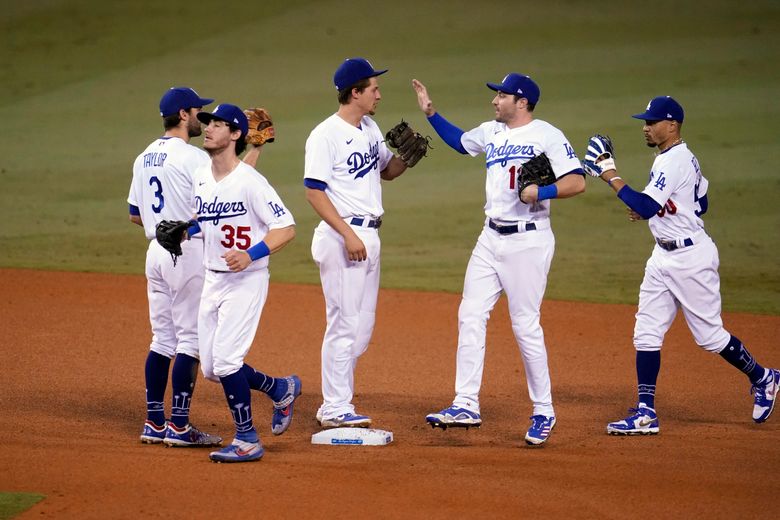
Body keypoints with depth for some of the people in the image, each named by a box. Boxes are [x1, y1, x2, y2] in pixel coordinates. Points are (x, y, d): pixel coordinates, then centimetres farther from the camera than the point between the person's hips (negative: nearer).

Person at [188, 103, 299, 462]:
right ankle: (281, 389, 32)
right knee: (211, 368, 10)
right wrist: (182, 231, -3)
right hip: (212, 280, 8)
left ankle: (247, 441, 0)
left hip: (246, 281, -8)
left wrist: (251, 255, -30)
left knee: (225, 360, -14)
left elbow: (286, 228, -17)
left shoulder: (249, 181, -17)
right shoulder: (200, 177, 6)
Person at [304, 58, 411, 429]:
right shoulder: (325, 135, -12)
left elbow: (388, 171, 25)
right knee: (345, 324, -7)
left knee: (362, 328, 10)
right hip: (342, 236, -9)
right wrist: (348, 235, -23)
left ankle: (333, 406, 17)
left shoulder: (370, 129, 13)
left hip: (369, 235, 9)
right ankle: (336, 410, -2)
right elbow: (314, 191, -16)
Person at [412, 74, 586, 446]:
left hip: (528, 241, -8)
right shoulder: (491, 132, 12)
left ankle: (544, 412, 5)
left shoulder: (547, 136, -10)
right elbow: (460, 141, 32)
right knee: (470, 316, 2)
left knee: (525, 325, -6)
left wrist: (541, 191, -29)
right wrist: (430, 113, 24)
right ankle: (466, 406, 6)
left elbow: (577, 182, -17)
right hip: (491, 237, 8)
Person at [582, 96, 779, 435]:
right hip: (664, 257, 10)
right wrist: (649, 210, 13)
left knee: (709, 335, 1)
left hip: (690, 257, -10)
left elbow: (647, 206, -30)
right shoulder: (684, 158, 11)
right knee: (646, 333, 3)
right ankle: (646, 413, 2)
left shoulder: (674, 162, -21)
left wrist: (610, 176, -25)